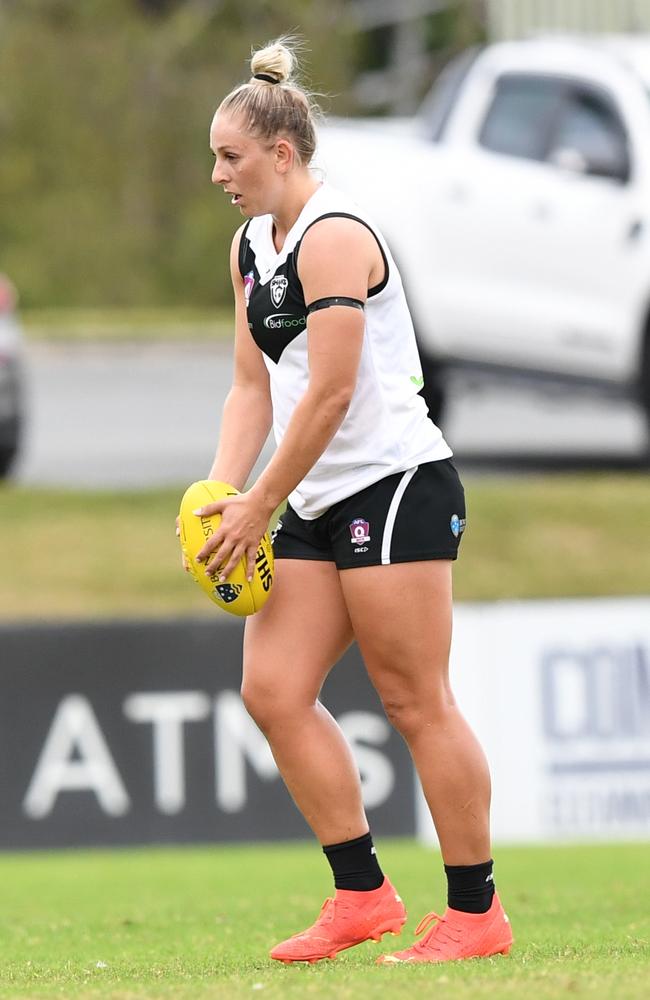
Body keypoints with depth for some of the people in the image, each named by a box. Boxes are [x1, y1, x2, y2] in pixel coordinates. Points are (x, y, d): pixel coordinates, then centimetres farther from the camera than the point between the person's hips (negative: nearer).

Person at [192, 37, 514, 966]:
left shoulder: (335, 237, -15)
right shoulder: (251, 246, 14)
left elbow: (330, 392, -19)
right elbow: (254, 385, 15)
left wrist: (259, 507, -15)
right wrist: (222, 493, 1)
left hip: (395, 482, -9)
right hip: (319, 505, 9)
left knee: (416, 702, -7)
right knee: (273, 689, 1)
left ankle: (477, 912, 0)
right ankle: (362, 894, 6)